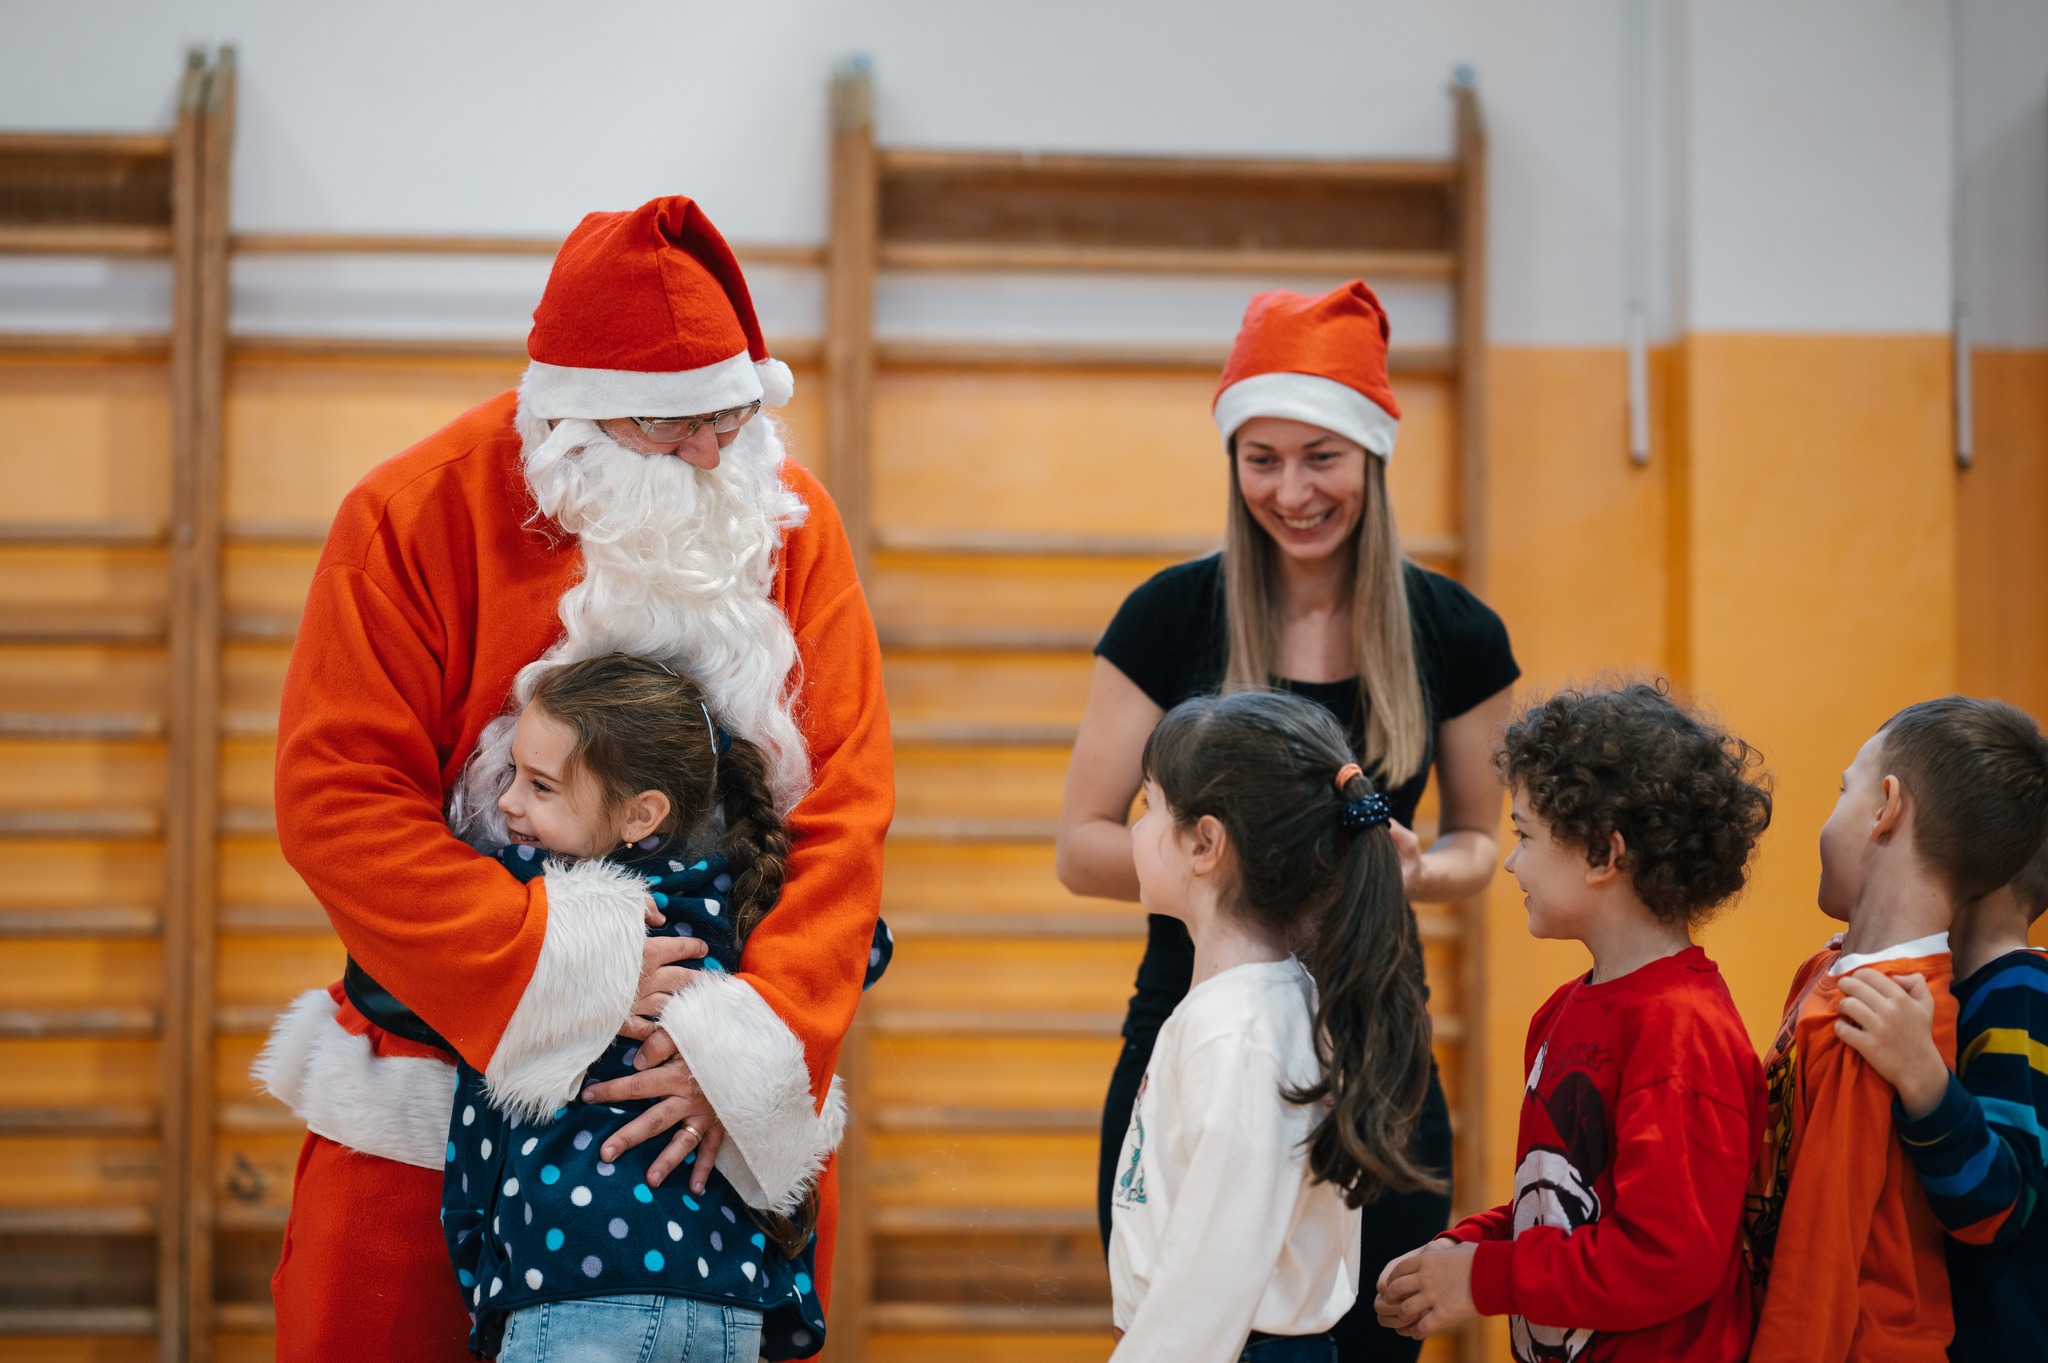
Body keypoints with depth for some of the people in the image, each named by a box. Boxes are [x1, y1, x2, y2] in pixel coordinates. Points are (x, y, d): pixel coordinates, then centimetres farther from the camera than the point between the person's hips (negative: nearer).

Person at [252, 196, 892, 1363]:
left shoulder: (791, 519, -2)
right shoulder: (415, 516, -9)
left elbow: (845, 808, -6)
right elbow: (340, 800, -14)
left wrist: (755, 1040, -21)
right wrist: (567, 974, -23)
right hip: (443, 1068, -2)